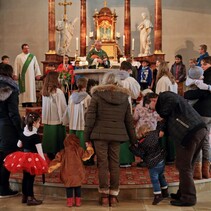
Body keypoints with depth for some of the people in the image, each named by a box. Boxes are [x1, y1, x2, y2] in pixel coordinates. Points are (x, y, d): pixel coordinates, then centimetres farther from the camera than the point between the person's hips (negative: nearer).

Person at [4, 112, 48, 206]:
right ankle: (30, 198, 7)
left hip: (23, 158, 7)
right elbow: (39, 150, -17)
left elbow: (19, 145, 16)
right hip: (32, 159, -7)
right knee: (30, 178, 1)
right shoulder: (36, 136, -17)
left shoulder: (24, 133, 4)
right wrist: (44, 161, -11)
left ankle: (24, 196, 28)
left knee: (25, 177, 17)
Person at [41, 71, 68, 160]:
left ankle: (50, 157, 20)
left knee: (49, 141, 12)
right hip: (57, 121, -6)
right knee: (58, 142, 3)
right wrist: (65, 119, 0)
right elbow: (64, 107, -10)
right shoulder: (58, 92, -13)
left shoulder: (44, 92, 4)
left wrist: (45, 118, 15)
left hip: (47, 121, 6)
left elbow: (44, 106, 9)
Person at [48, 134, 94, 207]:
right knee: (78, 187, 14)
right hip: (78, 174, -1)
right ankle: (78, 201, 15)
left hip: (67, 175, 1)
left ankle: (69, 201, 13)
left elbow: (58, 161, 4)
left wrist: (51, 167, 16)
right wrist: (89, 148, 12)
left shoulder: (63, 152, 2)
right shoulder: (79, 150, -4)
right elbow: (86, 156, -3)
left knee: (68, 187, 14)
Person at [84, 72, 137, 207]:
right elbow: (129, 120, 11)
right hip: (117, 134, 2)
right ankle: (113, 196, 13)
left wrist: (86, 136, 3)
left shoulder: (98, 95, -1)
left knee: (103, 164, 4)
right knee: (114, 164, 8)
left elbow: (90, 118, -3)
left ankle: (104, 195, 7)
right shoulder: (124, 97, 8)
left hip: (101, 133, -2)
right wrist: (133, 139, 17)